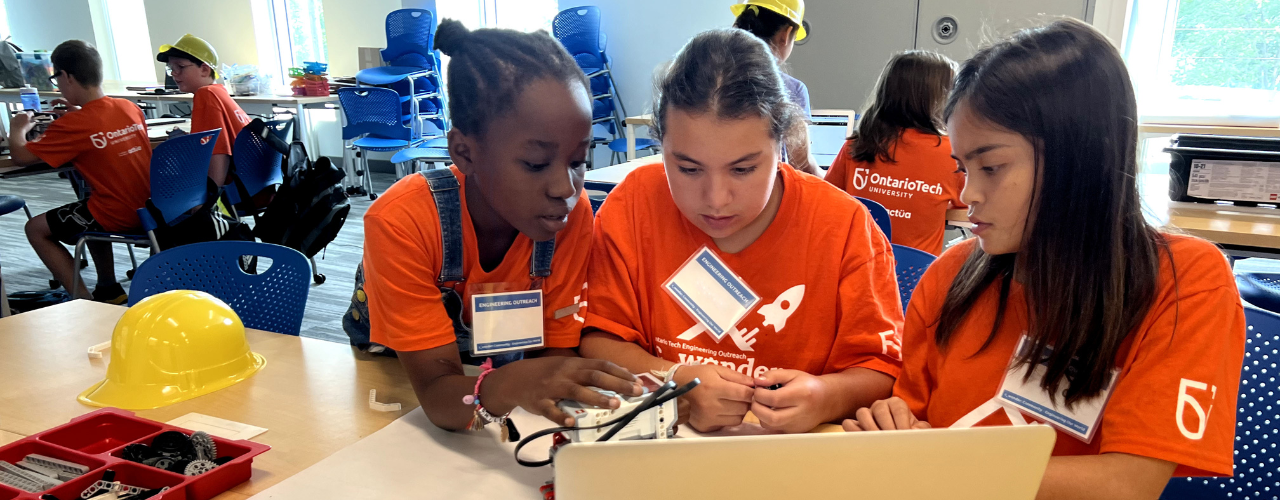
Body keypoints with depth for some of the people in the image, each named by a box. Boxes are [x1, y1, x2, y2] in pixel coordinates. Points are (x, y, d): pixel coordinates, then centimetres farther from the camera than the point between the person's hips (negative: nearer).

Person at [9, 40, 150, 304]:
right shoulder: (131, 107, 3)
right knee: (87, 212, 35)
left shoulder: (72, 125, -17)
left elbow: (21, 156, -8)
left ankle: (83, 300, 10)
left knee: (36, 229, 15)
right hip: (148, 209, 7)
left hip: (115, 217, -7)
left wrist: (17, 128, 11)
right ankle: (108, 289, 33)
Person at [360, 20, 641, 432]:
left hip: (502, 371, 1)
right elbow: (437, 392, -32)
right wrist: (510, 385, -55)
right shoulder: (401, 223, -31)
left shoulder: (572, 215, -23)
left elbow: (556, 355, -17)